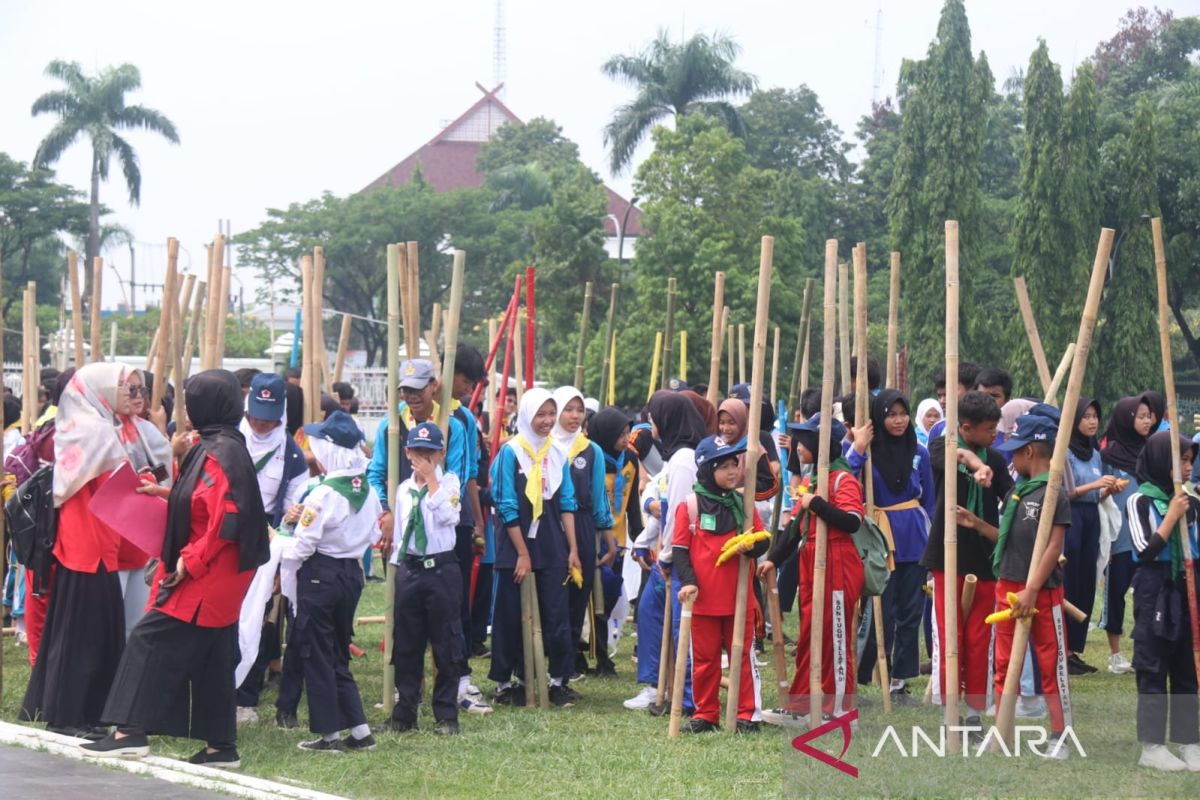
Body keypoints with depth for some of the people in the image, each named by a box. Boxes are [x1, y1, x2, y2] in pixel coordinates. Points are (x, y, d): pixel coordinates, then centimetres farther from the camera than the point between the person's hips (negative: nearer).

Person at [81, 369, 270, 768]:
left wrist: (190, 560, -20)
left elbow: (223, 520, -24)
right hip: (214, 575, 10)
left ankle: (131, 731, -8)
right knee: (211, 657, 11)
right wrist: (169, 494, 15)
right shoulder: (223, 447, 12)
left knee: (150, 641, -8)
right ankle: (220, 745, 14)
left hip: (206, 574, -10)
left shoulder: (218, 454, -19)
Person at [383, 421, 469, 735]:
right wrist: (397, 564, 12)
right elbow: (399, 530, 16)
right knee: (406, 644, 7)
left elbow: (447, 516, -17)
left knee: (446, 644, -1)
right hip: (409, 569, 4)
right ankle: (404, 712, 14)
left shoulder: (448, 482, 0)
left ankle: (446, 715, 6)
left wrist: (431, 480, -12)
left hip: (442, 568, -4)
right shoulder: (403, 489, 12)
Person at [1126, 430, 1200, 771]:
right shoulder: (1140, 501, -7)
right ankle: (1152, 746, 4)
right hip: (1155, 593, -5)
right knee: (1153, 670, -1)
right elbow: (1146, 551, -15)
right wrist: (1172, 516, -14)